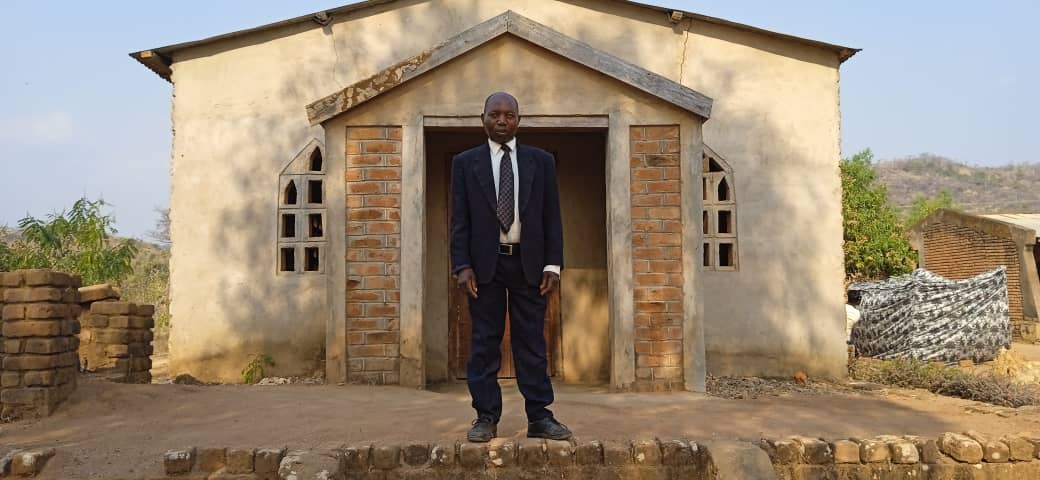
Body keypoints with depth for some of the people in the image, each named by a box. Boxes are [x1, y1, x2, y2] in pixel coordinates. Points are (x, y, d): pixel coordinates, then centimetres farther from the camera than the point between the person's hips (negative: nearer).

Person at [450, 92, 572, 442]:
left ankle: (539, 417, 10)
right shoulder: (465, 163, 6)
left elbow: (552, 217, 7)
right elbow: (459, 220, 3)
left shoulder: (541, 161, 8)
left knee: (532, 342, 4)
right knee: (484, 342, 3)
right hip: (484, 263, 0)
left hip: (529, 263, 1)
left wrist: (553, 264, -2)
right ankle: (486, 417, 10)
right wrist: (462, 266, -7)